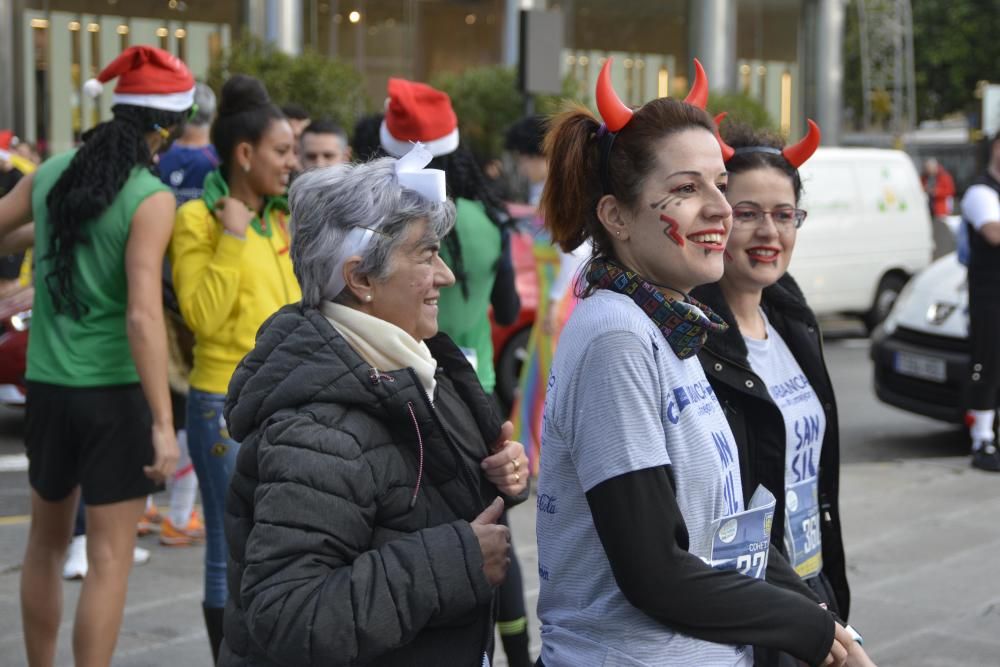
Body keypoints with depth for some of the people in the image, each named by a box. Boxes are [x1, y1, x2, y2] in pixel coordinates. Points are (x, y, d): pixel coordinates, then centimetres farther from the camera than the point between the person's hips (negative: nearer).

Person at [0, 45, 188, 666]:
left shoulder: (50, 174, 3)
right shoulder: (150, 199, -13)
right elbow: (143, 316, -21)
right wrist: (163, 423, -22)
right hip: (115, 391, -6)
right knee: (109, 559, 1)